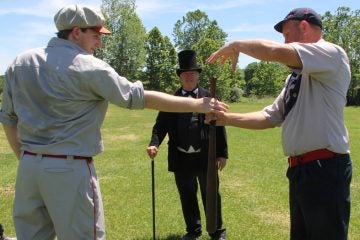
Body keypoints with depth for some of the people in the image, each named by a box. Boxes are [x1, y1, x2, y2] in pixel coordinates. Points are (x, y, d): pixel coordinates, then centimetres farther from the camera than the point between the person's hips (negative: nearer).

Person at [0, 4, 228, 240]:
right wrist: (198, 104, -5)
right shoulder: (90, 67, -11)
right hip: (70, 168, -6)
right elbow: (143, 98, -11)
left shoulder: (20, 62, 7)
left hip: (28, 166, 7)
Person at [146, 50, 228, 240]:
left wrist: (222, 153, -4)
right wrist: (154, 144, -18)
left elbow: (219, 126, 0)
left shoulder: (208, 97, 1)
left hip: (205, 156, -1)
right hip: (181, 158, 2)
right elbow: (160, 126, 0)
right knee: (187, 197, 14)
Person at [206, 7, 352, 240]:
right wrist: (227, 118, 10)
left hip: (324, 169, -9)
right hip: (300, 170, 9)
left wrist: (236, 45, -9)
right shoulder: (297, 75, 19)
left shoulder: (332, 54, -9)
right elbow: (269, 117, 20)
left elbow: (274, 51, -25)